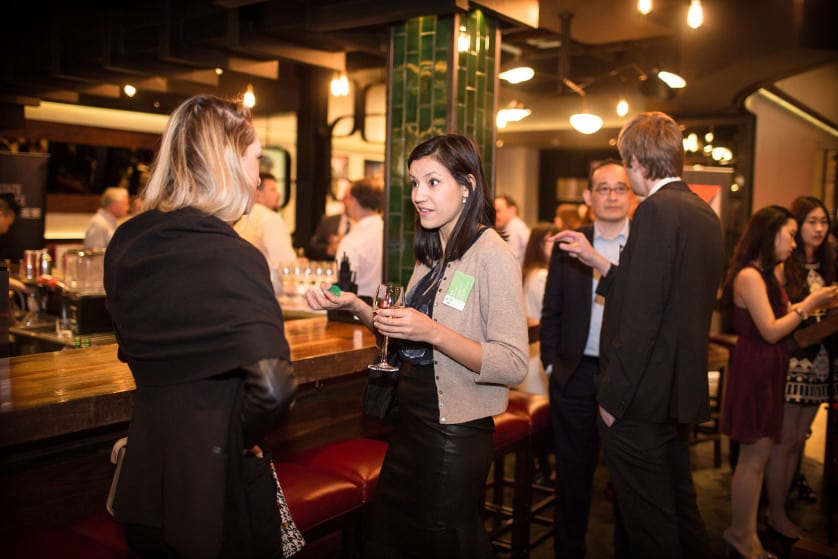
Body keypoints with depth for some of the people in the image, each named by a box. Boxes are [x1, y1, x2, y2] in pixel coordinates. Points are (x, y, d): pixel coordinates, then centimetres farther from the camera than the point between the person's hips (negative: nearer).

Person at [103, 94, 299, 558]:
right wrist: (246, 435, -15)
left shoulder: (125, 244, 0)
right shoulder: (232, 258, -23)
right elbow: (273, 386, -34)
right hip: (216, 484, -6)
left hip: (144, 482, 7)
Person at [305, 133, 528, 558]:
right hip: (412, 422, 8)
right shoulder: (432, 254, 8)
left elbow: (514, 365, -21)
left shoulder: (492, 256, -17)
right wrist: (355, 307, 1)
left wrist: (432, 332, -30)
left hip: (456, 433, -8)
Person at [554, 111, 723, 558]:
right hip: (682, 390, 9)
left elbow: (641, 317, -22)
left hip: (642, 401, -9)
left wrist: (612, 399, -16)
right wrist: (595, 261, 18)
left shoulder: (656, 210, -17)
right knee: (681, 509, 23)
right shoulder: (705, 214, 10)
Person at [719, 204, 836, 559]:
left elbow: (783, 321, 10)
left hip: (768, 371, 9)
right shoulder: (749, 275, -15)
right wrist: (809, 304, -14)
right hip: (754, 369, -9)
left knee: (757, 455, 12)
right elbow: (771, 331, -20)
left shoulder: (766, 275, 14)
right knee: (754, 457, -2)